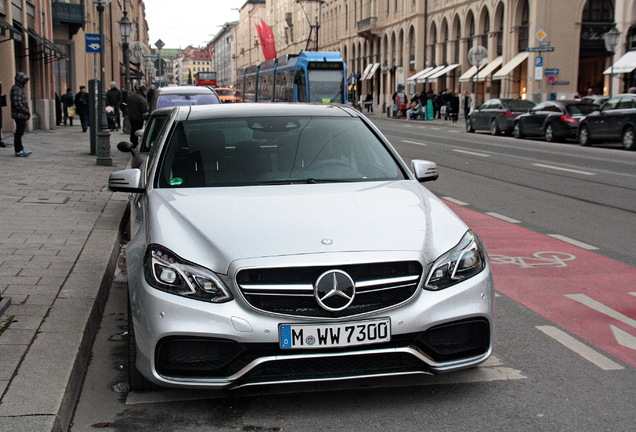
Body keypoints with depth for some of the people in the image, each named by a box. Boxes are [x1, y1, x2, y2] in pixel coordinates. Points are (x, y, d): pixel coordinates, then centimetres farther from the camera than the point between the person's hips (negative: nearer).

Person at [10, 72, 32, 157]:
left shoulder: (20, 88, 18)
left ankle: (20, 149, 20)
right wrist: (27, 112, -16)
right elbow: (17, 104, -20)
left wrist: (27, 112, 14)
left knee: (20, 132, 14)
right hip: (19, 115, -10)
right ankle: (18, 151, -5)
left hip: (22, 115, 10)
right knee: (19, 132, -7)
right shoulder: (16, 89, -14)